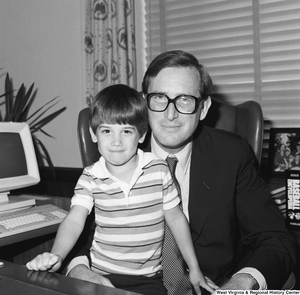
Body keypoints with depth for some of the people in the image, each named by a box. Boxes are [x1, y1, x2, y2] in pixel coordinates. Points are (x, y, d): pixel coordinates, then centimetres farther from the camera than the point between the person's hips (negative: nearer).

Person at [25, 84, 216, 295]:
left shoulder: (159, 170, -4)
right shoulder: (90, 178, -4)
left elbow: (176, 218, 4)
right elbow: (74, 222, -14)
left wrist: (194, 269, 8)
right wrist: (56, 256, -34)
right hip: (102, 275, 0)